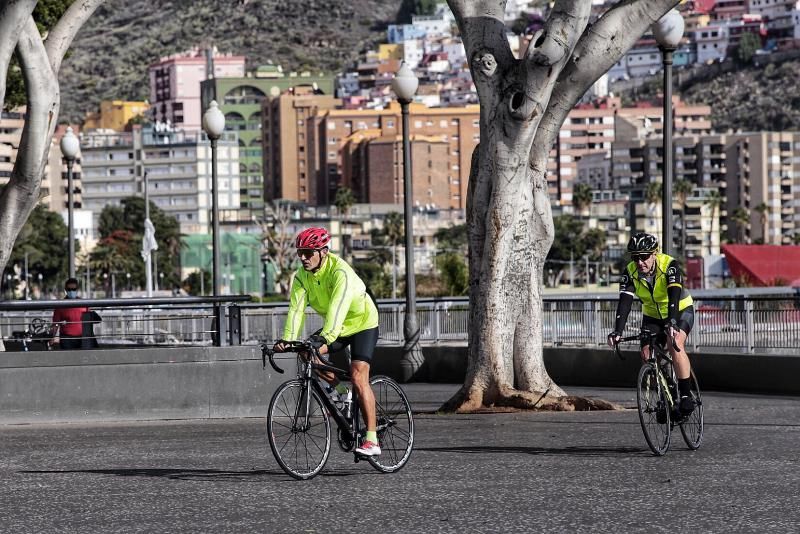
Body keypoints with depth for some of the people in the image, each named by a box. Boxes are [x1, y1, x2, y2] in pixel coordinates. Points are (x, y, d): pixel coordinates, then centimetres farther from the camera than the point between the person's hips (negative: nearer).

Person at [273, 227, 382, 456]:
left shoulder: (340, 272, -30)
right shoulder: (302, 276, -11)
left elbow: (337, 307, -42)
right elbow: (296, 309, -20)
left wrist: (325, 338, -55)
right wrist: (287, 339, -35)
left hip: (362, 324, -6)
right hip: (337, 327, 6)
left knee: (358, 377, -20)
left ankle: (371, 440, -18)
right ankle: (341, 391, 7)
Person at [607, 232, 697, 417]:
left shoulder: (670, 265, -30)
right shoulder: (630, 272, -20)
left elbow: (674, 296, -43)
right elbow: (625, 302, -30)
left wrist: (672, 324, -58)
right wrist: (617, 332, -44)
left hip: (681, 311, -4)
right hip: (652, 316, 4)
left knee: (675, 345, -29)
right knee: (647, 353, -13)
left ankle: (686, 395, -23)